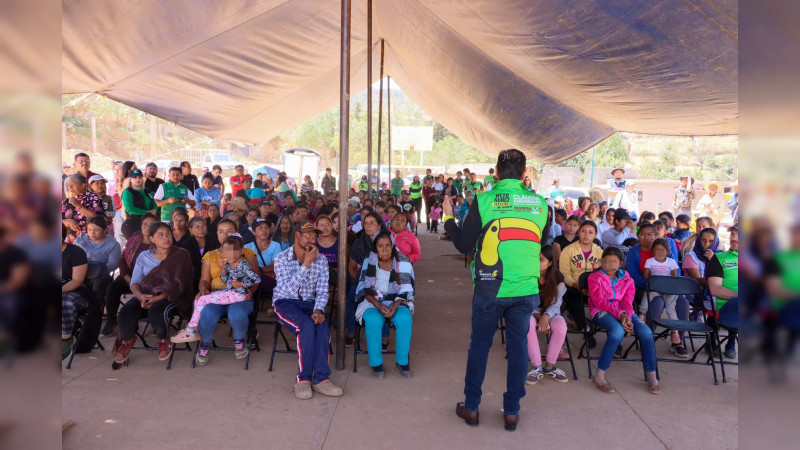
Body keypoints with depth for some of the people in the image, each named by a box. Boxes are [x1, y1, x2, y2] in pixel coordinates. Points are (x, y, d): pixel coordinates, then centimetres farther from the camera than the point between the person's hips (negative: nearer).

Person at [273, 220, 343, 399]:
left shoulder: (321, 260, 4)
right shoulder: (281, 258, -7)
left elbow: (322, 291, 2)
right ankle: (304, 377, -25)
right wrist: (306, 264, -23)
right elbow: (289, 289, -19)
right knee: (307, 326, -33)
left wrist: (318, 310, -19)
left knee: (322, 327, -29)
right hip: (285, 302, -3)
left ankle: (315, 378, -25)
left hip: (309, 303, 3)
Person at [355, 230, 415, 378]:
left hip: (396, 301, 1)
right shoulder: (369, 261, -1)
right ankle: (376, 363, -17)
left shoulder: (402, 262, 0)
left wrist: (395, 305, -18)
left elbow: (406, 290, -1)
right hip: (372, 301, -1)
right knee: (374, 320, -33)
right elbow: (365, 290, -4)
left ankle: (402, 361, -12)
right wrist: (379, 306, -20)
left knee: (404, 319, -31)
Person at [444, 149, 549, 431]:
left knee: (479, 345, 13)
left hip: (490, 288, -1)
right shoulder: (540, 203, -1)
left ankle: (471, 407, 24)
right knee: (518, 347, 12)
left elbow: (464, 245, -4)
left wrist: (448, 217, 10)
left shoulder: (483, 201, -8)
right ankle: (512, 411, 20)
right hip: (526, 288, 2)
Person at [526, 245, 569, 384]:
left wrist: (546, 316, -32)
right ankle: (537, 368, -26)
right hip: (531, 311, -2)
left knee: (561, 326, -31)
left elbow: (556, 304, -11)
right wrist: (538, 316, -27)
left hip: (549, 312, 2)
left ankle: (550, 367, -12)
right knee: (528, 323, -37)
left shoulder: (557, 278, -9)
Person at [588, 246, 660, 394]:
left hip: (623, 312, 4)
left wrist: (627, 317, -19)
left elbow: (627, 303, 4)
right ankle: (599, 375, -29)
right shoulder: (594, 278, 2)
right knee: (618, 331, -37)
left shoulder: (627, 280, 13)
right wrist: (620, 315, -21)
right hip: (602, 311, -4)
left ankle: (652, 377, -11)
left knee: (646, 332, -23)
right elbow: (600, 302, -9)